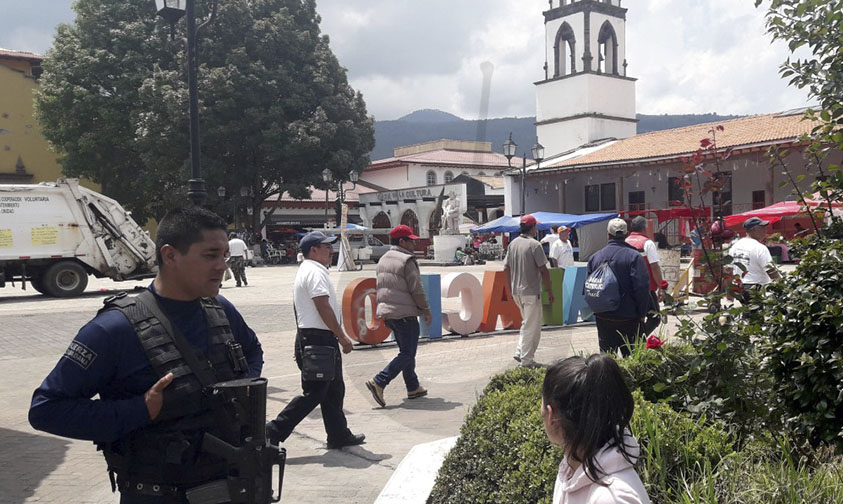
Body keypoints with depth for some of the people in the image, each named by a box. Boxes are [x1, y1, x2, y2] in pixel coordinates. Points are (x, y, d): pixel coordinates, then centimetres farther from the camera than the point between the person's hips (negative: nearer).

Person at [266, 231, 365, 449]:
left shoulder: (305, 270, 19)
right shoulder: (316, 272, -14)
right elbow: (324, 308, -21)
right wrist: (342, 337, -16)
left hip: (307, 336, 11)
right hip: (319, 339, -11)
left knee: (333, 390, 17)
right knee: (313, 393, -6)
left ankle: (339, 435, 25)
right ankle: (274, 432, -4)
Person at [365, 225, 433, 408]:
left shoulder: (383, 260, 14)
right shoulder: (407, 260, -13)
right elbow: (416, 289, -14)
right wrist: (427, 310, -4)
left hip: (387, 313, 9)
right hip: (405, 314, -9)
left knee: (406, 351, 18)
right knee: (407, 354, -4)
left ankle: (413, 387, 24)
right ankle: (379, 382, -13)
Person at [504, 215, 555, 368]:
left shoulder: (513, 244, 7)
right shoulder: (534, 244, -13)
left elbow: (506, 268, 9)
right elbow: (543, 270, -14)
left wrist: (511, 289, 18)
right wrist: (549, 291, -6)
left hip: (516, 292, 7)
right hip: (531, 292, -7)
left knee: (527, 322, 22)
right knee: (532, 326, 2)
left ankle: (519, 352, 16)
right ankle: (527, 359, 5)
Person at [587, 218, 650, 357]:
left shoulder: (595, 257, 4)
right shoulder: (633, 256, -11)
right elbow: (642, 287, -15)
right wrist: (642, 313, -5)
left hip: (602, 318, 4)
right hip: (628, 318, -4)